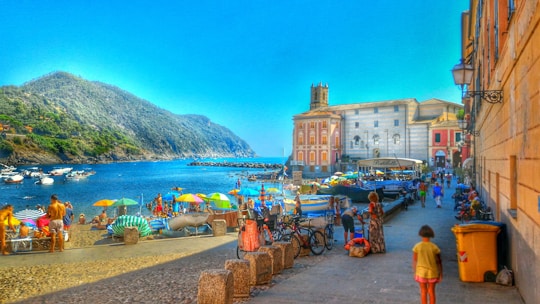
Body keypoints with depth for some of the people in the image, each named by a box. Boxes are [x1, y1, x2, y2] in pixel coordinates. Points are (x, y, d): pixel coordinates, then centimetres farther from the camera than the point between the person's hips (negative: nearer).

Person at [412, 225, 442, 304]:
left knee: (423, 291, 13)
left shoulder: (417, 246, -13)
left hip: (421, 272, 0)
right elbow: (439, 262, -5)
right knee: (431, 291, 14)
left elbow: (414, 261, -5)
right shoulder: (434, 247, -12)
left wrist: (414, 272, 8)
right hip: (432, 272, 0)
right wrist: (440, 273, 7)